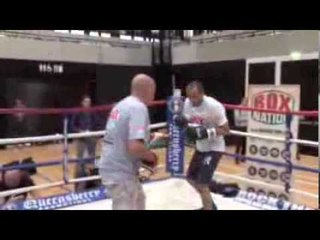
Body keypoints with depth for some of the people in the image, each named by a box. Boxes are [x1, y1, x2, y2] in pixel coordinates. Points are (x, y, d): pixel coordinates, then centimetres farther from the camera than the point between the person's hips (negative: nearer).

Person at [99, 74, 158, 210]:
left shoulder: (122, 104, 11)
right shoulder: (139, 108, -18)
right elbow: (135, 147, -29)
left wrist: (150, 137, 21)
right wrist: (151, 156, -10)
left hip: (111, 167, 10)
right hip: (120, 172, -10)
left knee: (138, 201, 27)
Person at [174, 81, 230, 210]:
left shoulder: (214, 106, -27)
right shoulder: (188, 103, -8)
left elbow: (225, 130, -20)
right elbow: (187, 122, 6)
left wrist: (207, 132, -34)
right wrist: (181, 121, -18)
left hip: (214, 148, -8)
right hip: (200, 147, 8)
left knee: (202, 184, -13)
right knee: (191, 177, 20)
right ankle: (209, 204, 42)